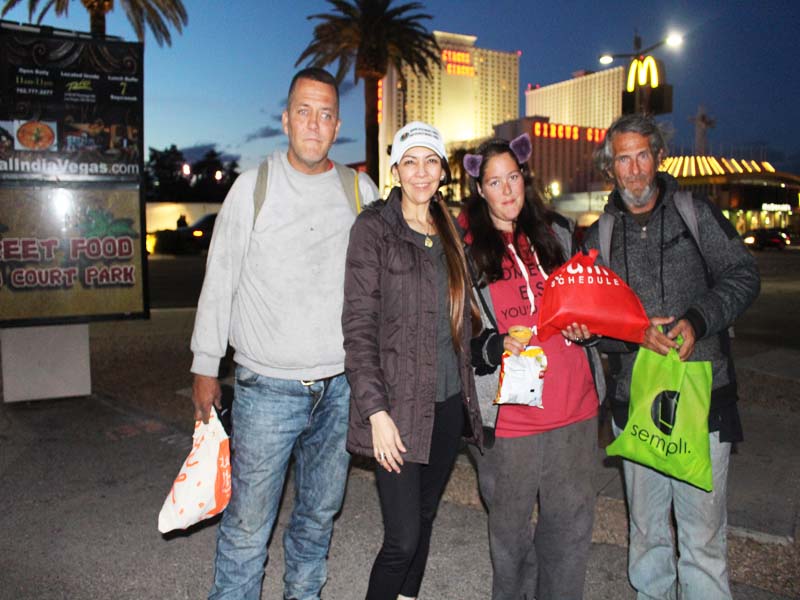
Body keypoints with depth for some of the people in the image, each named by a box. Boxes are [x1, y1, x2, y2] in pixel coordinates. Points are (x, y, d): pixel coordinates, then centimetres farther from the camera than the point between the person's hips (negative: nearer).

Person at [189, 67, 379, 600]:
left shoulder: (361, 191, 5)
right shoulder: (254, 186, -1)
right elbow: (220, 281, 2)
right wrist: (206, 367, 2)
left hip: (341, 386, 3)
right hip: (268, 388, -2)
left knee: (319, 514, 17)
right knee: (247, 526, 2)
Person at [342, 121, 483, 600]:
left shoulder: (449, 232, 12)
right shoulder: (375, 228, -7)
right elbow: (359, 326, -11)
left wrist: (466, 389, 12)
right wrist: (376, 411, -17)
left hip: (448, 402, 6)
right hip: (398, 404, -6)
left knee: (425, 520, 17)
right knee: (403, 537, -5)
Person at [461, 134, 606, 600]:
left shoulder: (557, 231, 10)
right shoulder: (463, 248, -2)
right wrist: (496, 347, -21)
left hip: (574, 402, 3)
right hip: (508, 409, -3)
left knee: (573, 519, 11)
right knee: (511, 523, 11)